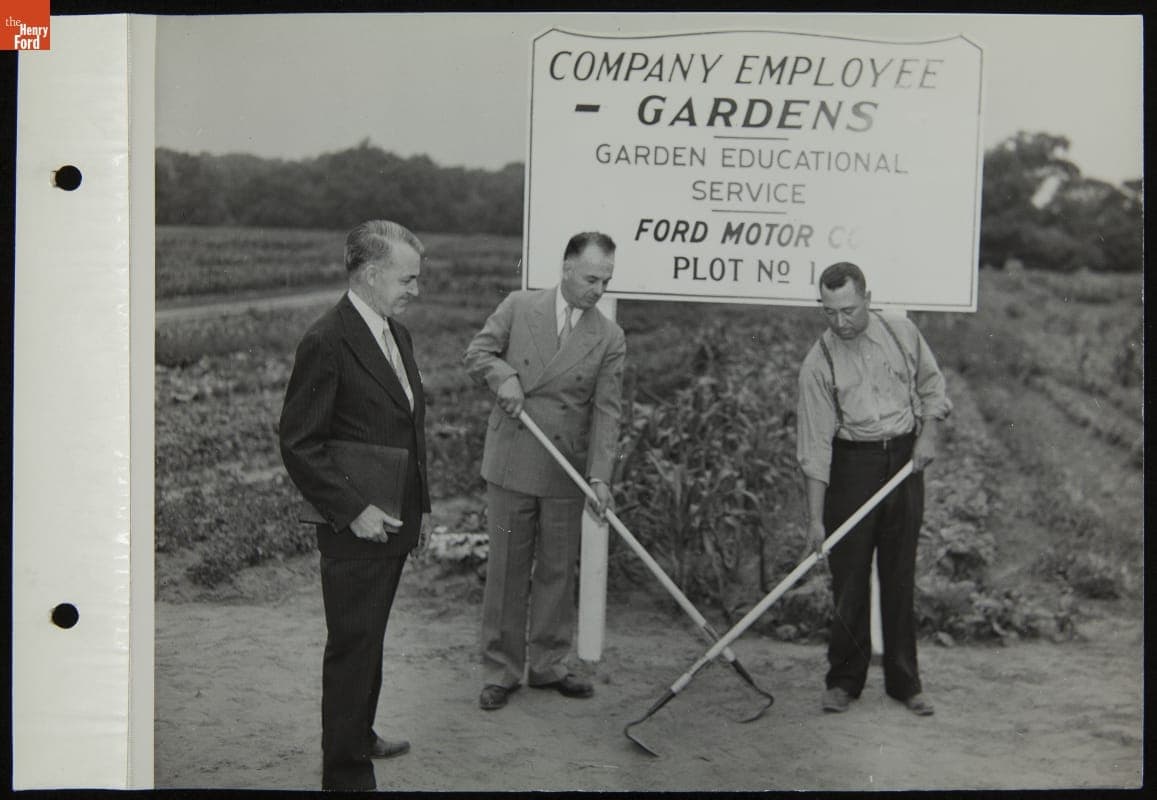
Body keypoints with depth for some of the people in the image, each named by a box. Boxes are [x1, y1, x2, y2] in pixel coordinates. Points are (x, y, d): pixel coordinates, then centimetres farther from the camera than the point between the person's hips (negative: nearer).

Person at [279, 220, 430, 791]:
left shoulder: (397, 334, 10)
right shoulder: (325, 343, -18)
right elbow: (298, 444, -18)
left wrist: (416, 504, 15)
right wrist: (353, 510, -21)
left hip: (396, 524, 8)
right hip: (356, 531, -8)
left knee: (369, 640, 23)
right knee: (352, 647, 3)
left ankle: (359, 735, 41)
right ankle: (346, 773, 17)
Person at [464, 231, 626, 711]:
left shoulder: (609, 338, -1)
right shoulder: (518, 307, -1)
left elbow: (606, 412, -5)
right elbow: (477, 353, 6)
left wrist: (599, 476, -15)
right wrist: (504, 376, -16)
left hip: (566, 472, 1)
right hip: (511, 463, -1)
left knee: (558, 572, 11)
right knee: (506, 570, 6)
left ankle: (547, 666, 26)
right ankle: (501, 671, 18)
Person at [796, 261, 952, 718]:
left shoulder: (902, 333, 0)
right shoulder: (818, 363, -9)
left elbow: (931, 386, 15)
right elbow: (814, 444, -11)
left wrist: (927, 435, -1)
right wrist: (815, 517, -14)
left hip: (905, 458, 2)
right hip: (851, 463, -2)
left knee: (900, 576, 6)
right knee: (849, 577, 0)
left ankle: (904, 683, 17)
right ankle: (844, 680, 14)